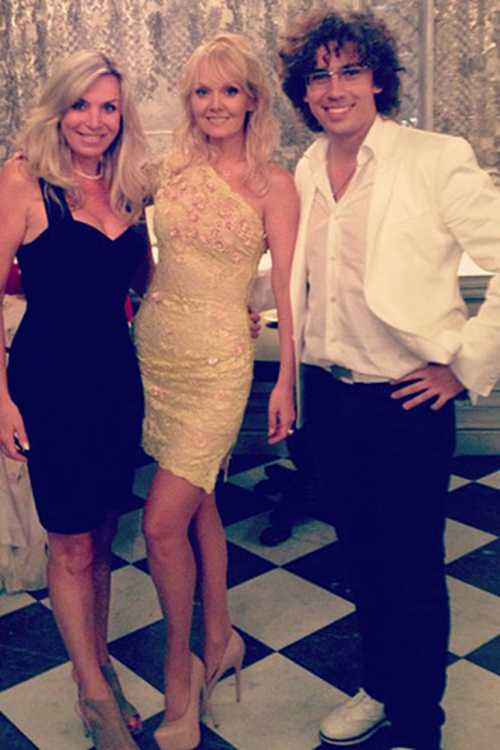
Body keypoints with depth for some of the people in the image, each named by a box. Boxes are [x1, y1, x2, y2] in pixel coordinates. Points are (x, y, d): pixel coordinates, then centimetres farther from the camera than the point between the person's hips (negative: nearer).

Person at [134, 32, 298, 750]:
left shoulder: (274, 184, -4)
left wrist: (287, 380, -5)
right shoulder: (170, 169, 6)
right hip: (154, 346, 4)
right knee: (198, 503, 15)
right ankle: (219, 640, 35)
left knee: (163, 523, -7)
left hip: (217, 360, -4)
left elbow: (286, 286, -4)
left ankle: (180, 670, 15)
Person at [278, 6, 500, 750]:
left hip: (406, 402, -5)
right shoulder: (305, 171, 7)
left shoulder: (436, 160, -12)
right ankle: (379, 687, 41)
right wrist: (298, 377, 11)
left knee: (414, 568, 7)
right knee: (361, 552, 19)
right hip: (329, 395, 6)